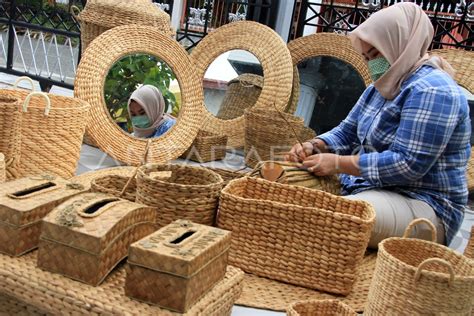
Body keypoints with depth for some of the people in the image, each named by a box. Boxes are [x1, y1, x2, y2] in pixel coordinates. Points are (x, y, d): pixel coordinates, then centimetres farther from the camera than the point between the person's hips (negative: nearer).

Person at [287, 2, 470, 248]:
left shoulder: (431, 90, -19)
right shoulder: (382, 87, 11)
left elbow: (408, 165, -26)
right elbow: (347, 132, 16)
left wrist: (337, 163, -23)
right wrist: (314, 147, -5)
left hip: (421, 205, -9)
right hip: (366, 186, 10)